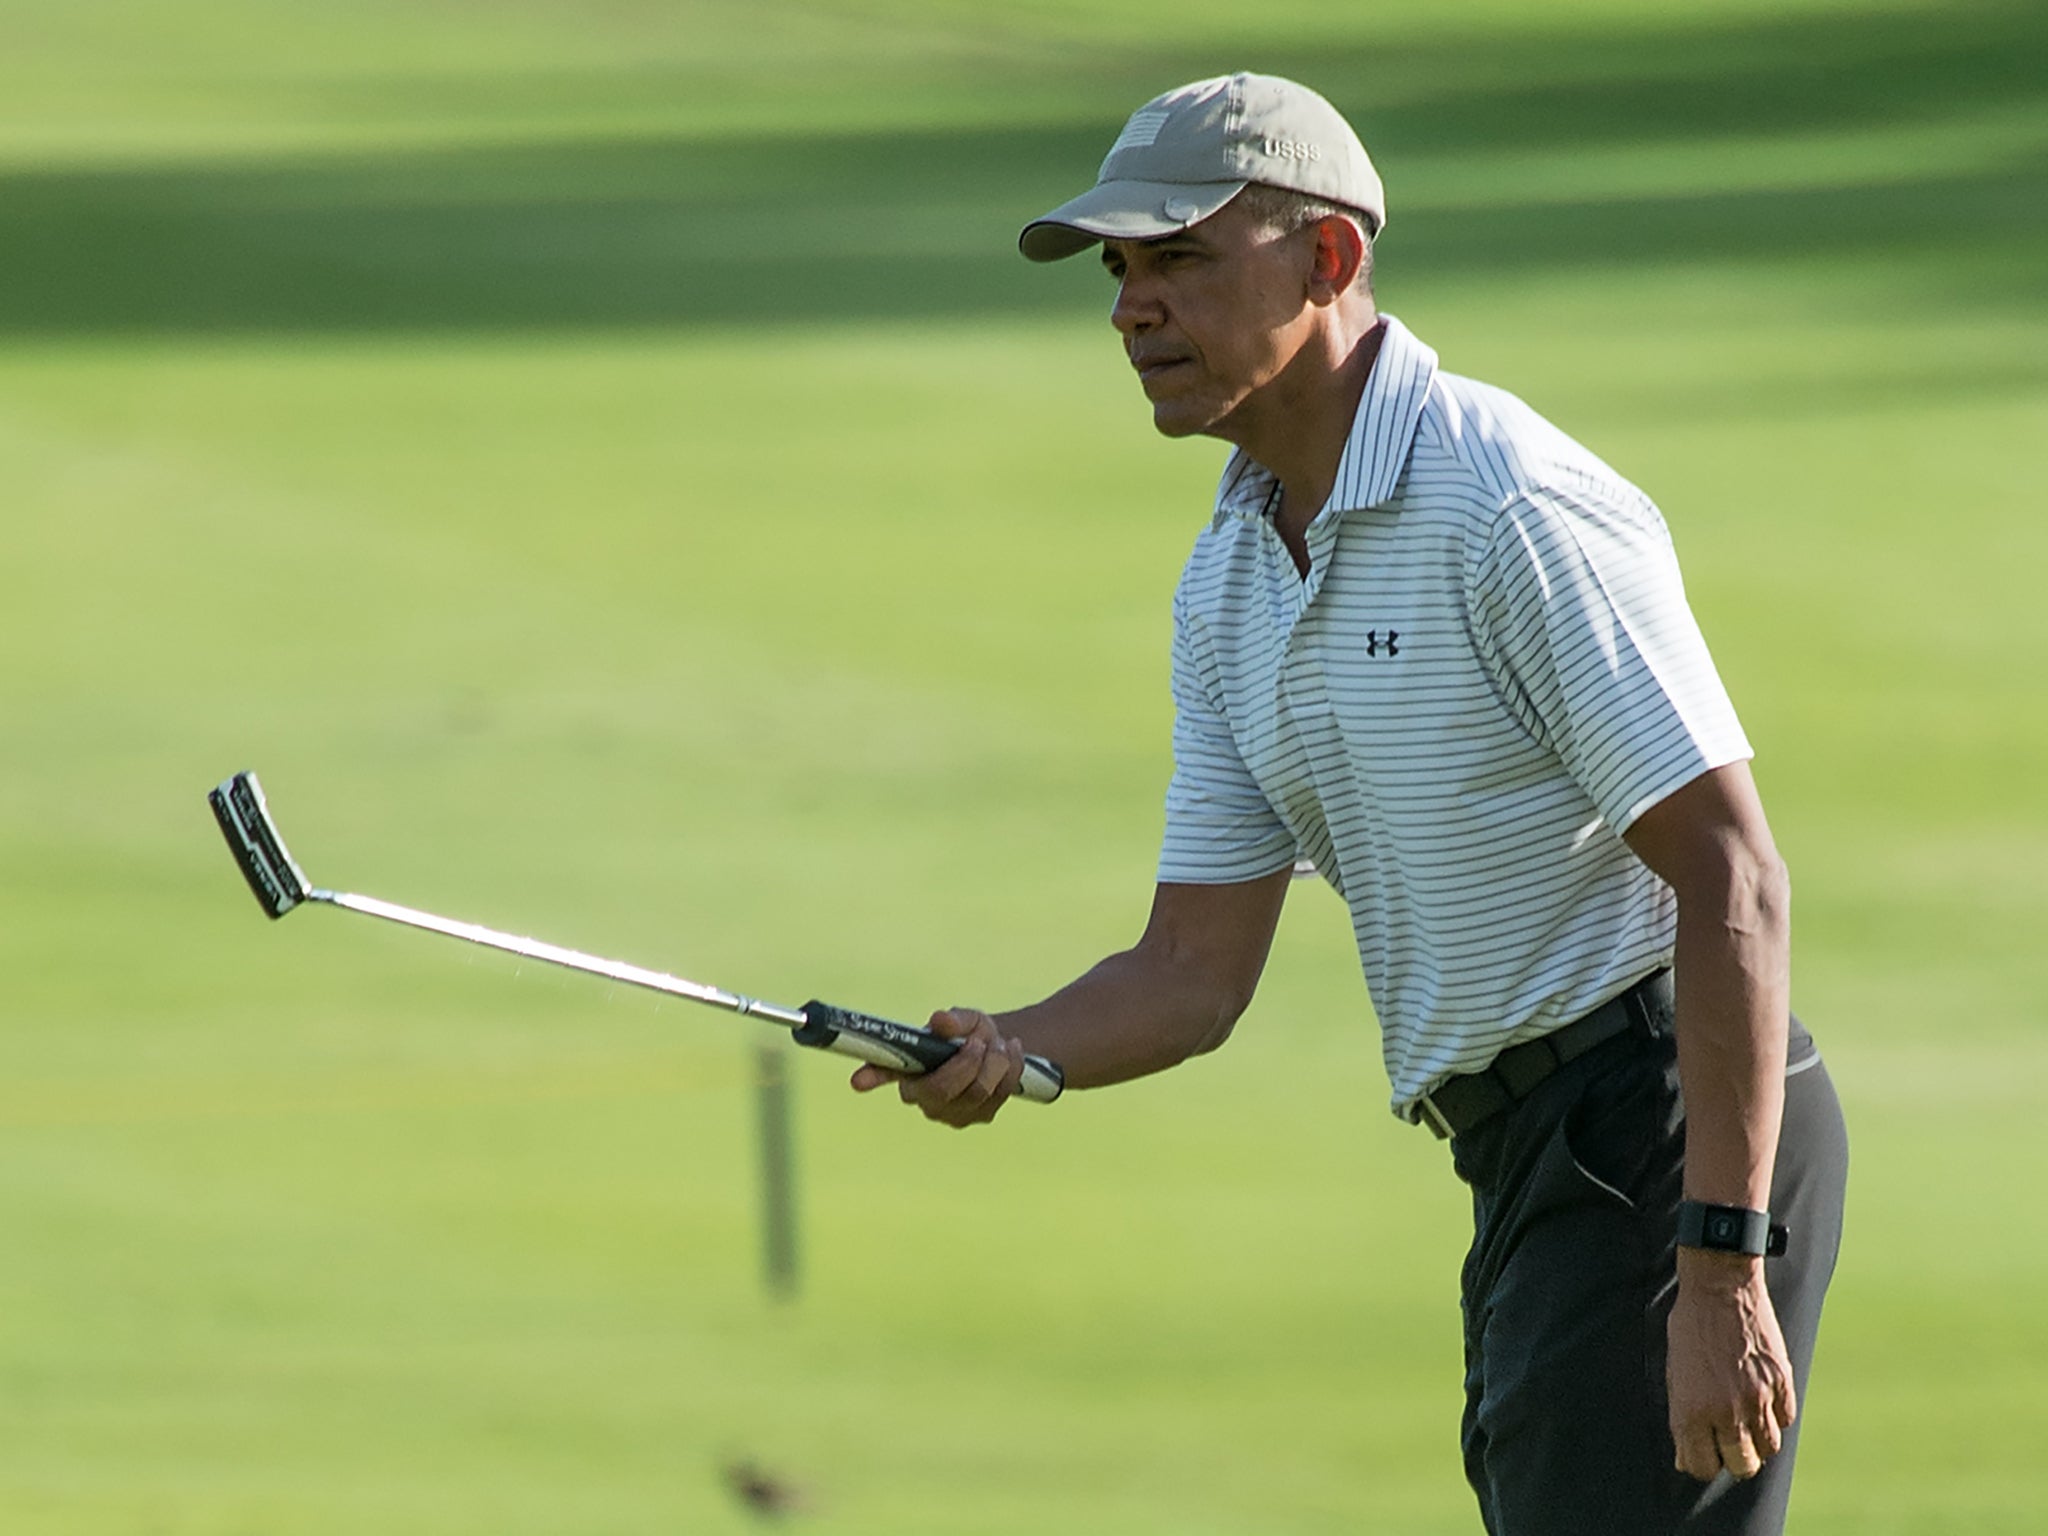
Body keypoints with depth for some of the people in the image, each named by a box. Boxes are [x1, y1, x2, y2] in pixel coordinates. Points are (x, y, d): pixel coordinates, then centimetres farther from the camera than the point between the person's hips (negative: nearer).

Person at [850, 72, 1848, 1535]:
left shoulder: (1514, 509, -17)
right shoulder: (1231, 579, 12)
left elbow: (1733, 879, -20)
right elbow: (1199, 970, 13)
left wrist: (1724, 1268, -25)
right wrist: (1006, 1055, -9)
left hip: (1670, 1138, -9)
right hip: (1532, 1171, 9)